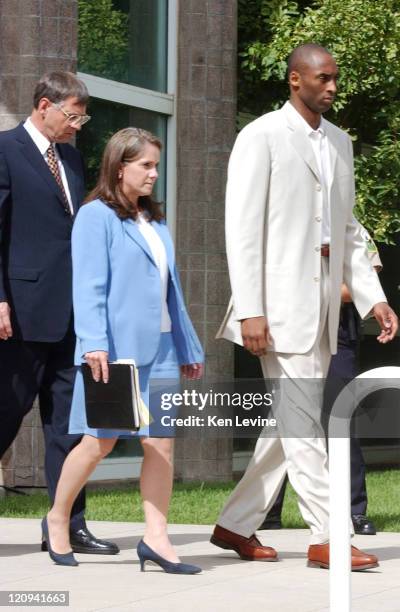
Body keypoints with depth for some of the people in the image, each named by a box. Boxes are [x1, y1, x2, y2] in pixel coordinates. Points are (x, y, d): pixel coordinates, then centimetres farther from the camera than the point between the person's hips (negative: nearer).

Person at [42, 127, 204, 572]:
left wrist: (188, 348, 20)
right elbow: (88, 285, -12)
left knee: (161, 441, -1)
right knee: (100, 441, -2)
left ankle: (156, 538, -2)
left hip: (158, 349, 7)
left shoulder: (154, 222, 17)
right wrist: (94, 344, -22)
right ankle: (57, 519, 17)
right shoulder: (96, 216, -4)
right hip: (114, 350, -7)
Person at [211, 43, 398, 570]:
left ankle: (236, 525, 21)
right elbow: (242, 228, -10)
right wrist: (250, 310, -16)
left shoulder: (339, 142, 15)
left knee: (292, 422, 10)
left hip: (324, 300, 7)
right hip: (281, 299, -7)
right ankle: (324, 538, -5)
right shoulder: (262, 137, -6)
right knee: (302, 421, -7)